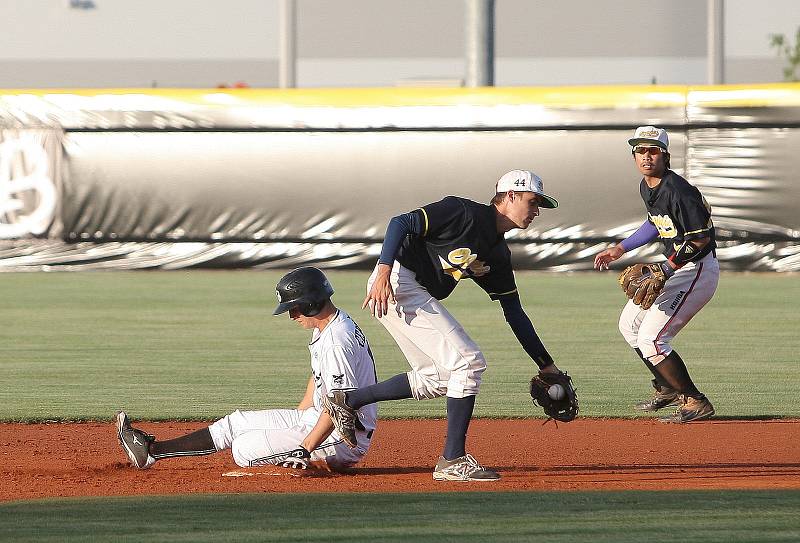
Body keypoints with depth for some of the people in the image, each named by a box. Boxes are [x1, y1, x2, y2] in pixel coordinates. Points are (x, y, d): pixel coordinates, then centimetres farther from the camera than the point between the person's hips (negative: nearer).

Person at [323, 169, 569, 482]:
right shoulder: (463, 213, -10)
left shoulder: (498, 256, 15)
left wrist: (547, 366, 15)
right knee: (469, 361, -13)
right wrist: (384, 271, -29)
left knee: (437, 379, 15)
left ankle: (348, 400, 23)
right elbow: (401, 223, -17)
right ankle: (453, 461, -10)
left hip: (421, 297, 10)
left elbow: (514, 313, 18)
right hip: (394, 285, -10)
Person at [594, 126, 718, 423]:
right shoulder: (646, 187, 6)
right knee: (630, 325, 20)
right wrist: (620, 249, 24)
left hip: (697, 270, -10)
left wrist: (665, 270, -29)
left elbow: (701, 238, -25)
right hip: (674, 267, 10)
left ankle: (696, 402, -7)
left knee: (650, 338, -16)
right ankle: (668, 388, 33)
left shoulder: (677, 191, -24)